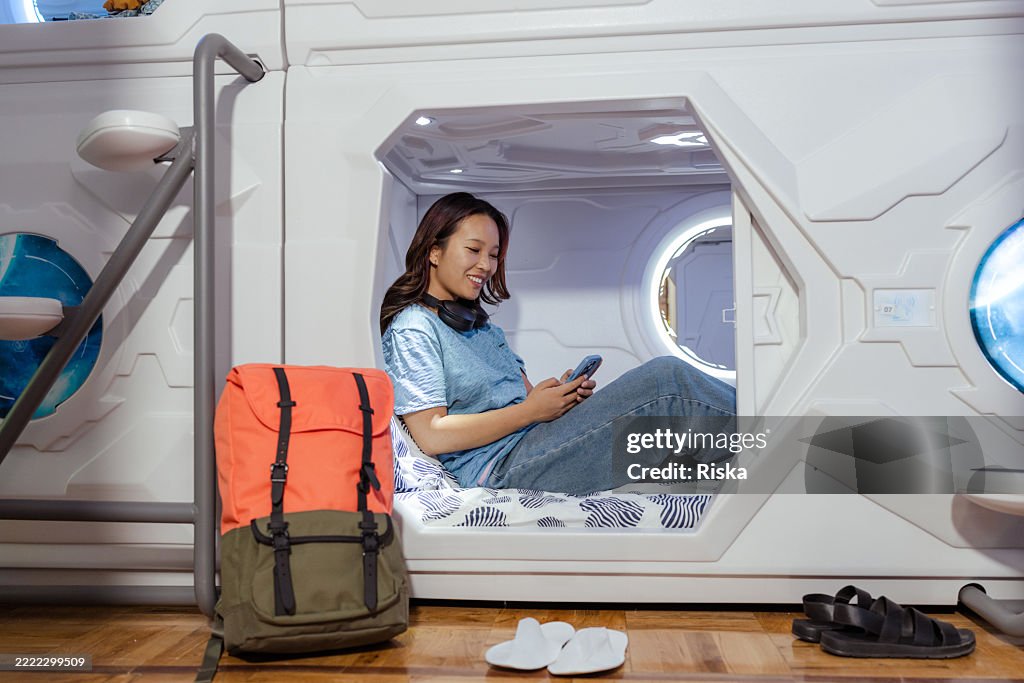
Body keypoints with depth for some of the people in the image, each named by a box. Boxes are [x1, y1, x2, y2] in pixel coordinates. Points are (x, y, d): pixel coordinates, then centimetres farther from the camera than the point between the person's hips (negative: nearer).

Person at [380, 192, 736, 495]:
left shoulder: (482, 326, 25)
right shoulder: (412, 330, -3)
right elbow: (431, 436, -13)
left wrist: (565, 395, -4)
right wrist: (529, 411, -14)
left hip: (535, 441, 8)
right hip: (502, 466, -8)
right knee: (666, 378, -20)